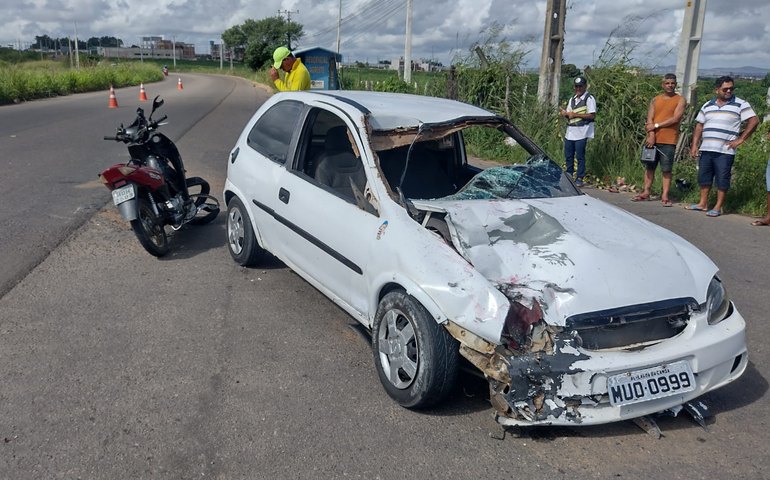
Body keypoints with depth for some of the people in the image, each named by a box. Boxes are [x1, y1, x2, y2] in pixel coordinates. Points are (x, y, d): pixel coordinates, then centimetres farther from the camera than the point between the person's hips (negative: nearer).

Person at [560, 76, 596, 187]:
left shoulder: (589, 99, -4)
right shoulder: (572, 99, 18)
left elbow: (592, 115, -12)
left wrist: (575, 115, -15)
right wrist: (565, 113, -2)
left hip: (581, 133, -6)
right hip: (570, 132, 7)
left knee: (580, 156, -3)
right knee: (568, 156, 8)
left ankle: (579, 178, 5)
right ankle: (569, 175, 21)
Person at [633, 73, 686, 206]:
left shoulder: (680, 100, 2)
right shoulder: (655, 100, 12)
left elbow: (675, 119, -11)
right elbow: (649, 119, 3)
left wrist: (656, 125, -11)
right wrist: (651, 135, -11)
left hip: (668, 141, -4)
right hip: (653, 139, 4)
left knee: (666, 169, -2)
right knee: (649, 166, 8)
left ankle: (664, 196, -1)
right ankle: (646, 192, 15)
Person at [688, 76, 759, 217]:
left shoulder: (740, 104, -1)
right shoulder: (707, 106, 13)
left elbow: (754, 121, -5)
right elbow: (699, 126, 15)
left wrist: (740, 139, -9)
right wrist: (694, 145, 6)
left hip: (725, 151, -5)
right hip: (706, 149, 5)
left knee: (722, 180, -1)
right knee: (704, 177, 10)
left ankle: (718, 208, 7)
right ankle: (703, 204, 22)